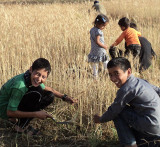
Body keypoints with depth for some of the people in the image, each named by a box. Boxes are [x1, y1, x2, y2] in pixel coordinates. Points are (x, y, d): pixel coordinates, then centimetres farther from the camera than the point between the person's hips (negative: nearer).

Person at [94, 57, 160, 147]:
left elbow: (113, 111, -6)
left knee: (118, 112, -1)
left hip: (153, 127, -10)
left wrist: (100, 119, 11)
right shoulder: (141, 81, 12)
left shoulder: (126, 89, -14)